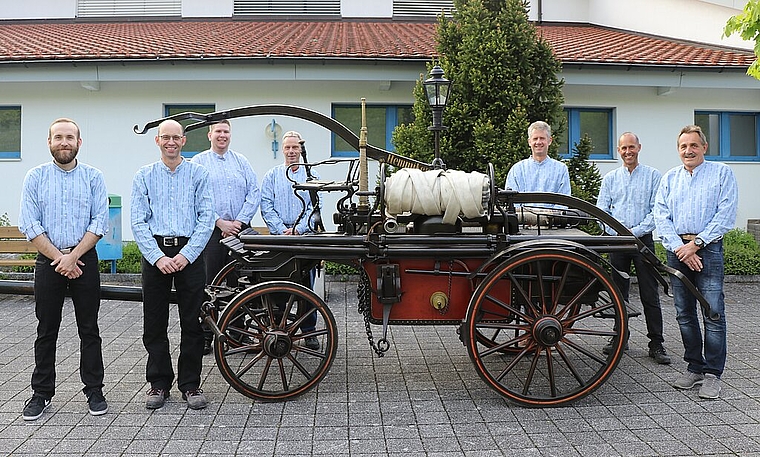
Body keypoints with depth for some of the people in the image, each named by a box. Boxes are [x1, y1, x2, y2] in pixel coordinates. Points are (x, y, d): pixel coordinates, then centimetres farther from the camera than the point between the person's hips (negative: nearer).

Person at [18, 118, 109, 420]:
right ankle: (41, 393, 18)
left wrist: (73, 256, -12)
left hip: (85, 260, 0)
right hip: (48, 261, 0)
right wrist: (59, 258, -9)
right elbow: (29, 225, -2)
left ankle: (94, 391, 14)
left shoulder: (93, 177, 4)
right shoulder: (36, 177, 4)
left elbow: (100, 222, -4)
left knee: (89, 330, 5)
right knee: (46, 331, 7)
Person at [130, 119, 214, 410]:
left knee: (192, 322, 2)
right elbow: (138, 222, 1)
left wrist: (186, 254, -11)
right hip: (154, 252, 1)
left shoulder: (198, 174, 6)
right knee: (154, 323, 6)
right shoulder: (144, 176, 9)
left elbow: (206, 218, -2)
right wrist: (158, 257, -11)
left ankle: (190, 384, 13)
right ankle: (159, 383, 19)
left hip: (189, 253, -1)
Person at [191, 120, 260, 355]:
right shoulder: (199, 162, 5)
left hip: (240, 229, 3)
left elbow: (254, 193, 5)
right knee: (209, 284, -2)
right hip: (212, 230, -2)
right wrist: (220, 222, -12)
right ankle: (205, 337, 5)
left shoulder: (241, 161, 13)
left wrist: (239, 221, -6)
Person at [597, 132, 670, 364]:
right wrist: (618, 233, -7)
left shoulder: (652, 175, 4)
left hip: (643, 240, -3)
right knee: (618, 293, 8)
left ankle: (656, 344, 3)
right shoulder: (610, 178, 12)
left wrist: (635, 231, -13)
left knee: (650, 295, -2)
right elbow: (601, 210, 7)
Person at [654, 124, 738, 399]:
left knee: (713, 312, -7)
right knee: (684, 314, 8)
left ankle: (712, 374, 1)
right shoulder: (670, 178, 14)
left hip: (708, 249, -4)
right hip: (677, 250, 4)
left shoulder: (721, 173, 4)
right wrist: (679, 247, -8)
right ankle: (694, 367, 19)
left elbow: (726, 215, -6)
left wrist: (696, 244, -12)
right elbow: (661, 215, 5)